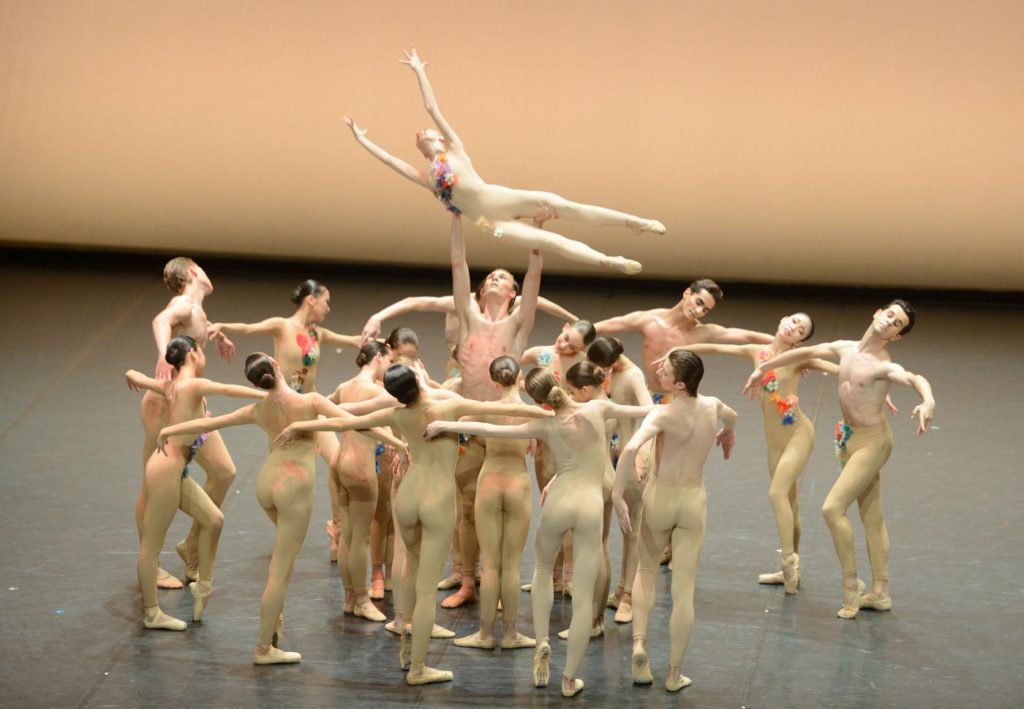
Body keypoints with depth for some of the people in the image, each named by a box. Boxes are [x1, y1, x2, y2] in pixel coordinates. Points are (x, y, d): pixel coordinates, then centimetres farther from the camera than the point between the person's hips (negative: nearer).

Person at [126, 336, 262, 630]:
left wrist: (133, 377, 47)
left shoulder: (170, 386, 9)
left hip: (176, 470, 9)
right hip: (167, 469, -9)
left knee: (213, 520, 13)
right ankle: (151, 613, 9)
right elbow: (227, 389, -32)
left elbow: (132, 374, 24)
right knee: (152, 543, 1)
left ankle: (203, 585, 24)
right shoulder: (193, 385, -15)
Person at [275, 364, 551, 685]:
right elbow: (508, 409, -15)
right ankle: (417, 668, 9)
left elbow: (343, 422, 5)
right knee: (426, 588, 2)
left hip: (407, 498, 4)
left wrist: (299, 426, 19)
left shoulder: (398, 415, -4)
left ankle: (404, 641, 35)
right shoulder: (450, 406, -15)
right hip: (440, 502, -4)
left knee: (414, 560, 31)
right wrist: (552, 415, -6)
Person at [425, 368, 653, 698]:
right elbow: (635, 410, 16)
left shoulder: (546, 427, -3)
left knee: (543, 568, 30)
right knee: (583, 597, 4)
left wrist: (445, 425, 2)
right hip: (591, 508, 0)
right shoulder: (597, 408, -1)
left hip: (559, 502, 0)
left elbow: (490, 429, -5)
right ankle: (570, 678, 8)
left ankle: (542, 643, 15)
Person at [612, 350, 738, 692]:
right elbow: (731, 417, 23)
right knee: (683, 588, 7)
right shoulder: (712, 406, -3)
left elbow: (630, 449, -36)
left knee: (646, 569, 24)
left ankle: (639, 642, 8)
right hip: (694, 500, 2)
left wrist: (617, 495, -29)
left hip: (660, 497, -2)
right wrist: (728, 433, 46)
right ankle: (674, 673, 13)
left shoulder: (664, 414, -19)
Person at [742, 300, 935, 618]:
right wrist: (763, 368, 22)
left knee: (833, 508, -14)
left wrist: (927, 402, -62)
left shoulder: (883, 366, -21)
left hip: (871, 441, -7)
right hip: (849, 439, 7)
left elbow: (915, 378, -40)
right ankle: (880, 592, 19)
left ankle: (851, 587, -4)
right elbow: (807, 353, 15)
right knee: (872, 517, 12)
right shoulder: (846, 348, 2)